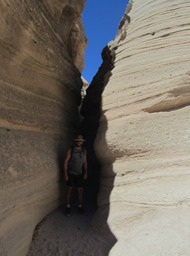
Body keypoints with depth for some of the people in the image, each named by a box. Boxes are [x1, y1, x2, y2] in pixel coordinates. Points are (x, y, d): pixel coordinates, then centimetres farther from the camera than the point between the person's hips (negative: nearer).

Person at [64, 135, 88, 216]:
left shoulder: (84, 151, 3)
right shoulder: (70, 150, -10)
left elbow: (85, 162, 9)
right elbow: (65, 162, -8)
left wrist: (85, 173, 3)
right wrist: (65, 174, -11)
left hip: (79, 174, 3)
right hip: (70, 173, -3)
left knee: (80, 190, 5)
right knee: (69, 190, 5)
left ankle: (80, 207, 21)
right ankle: (68, 207, 19)